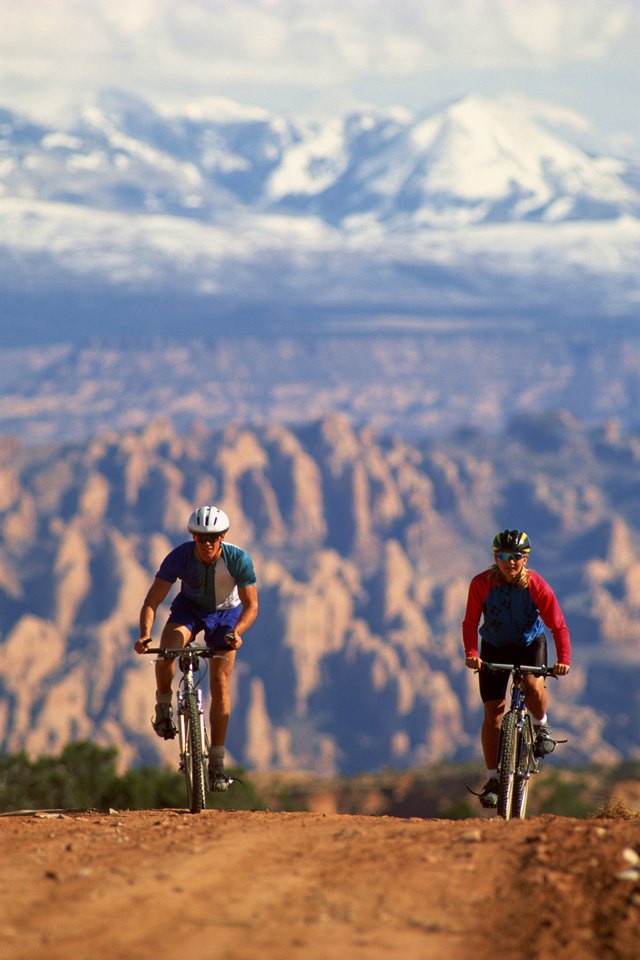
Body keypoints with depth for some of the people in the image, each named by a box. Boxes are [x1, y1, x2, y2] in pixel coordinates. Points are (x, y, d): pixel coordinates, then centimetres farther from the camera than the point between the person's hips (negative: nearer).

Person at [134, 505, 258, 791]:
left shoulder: (238, 559, -29)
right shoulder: (179, 557, -29)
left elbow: (251, 604, -25)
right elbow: (152, 601, -27)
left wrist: (237, 631, -45)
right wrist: (145, 633, -45)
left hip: (225, 612, 0)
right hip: (189, 607, 0)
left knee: (220, 683, -8)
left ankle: (216, 762, -2)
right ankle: (164, 707, -1)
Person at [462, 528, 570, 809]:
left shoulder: (537, 586, -23)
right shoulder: (481, 584, -21)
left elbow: (558, 625, -20)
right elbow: (470, 623, -20)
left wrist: (563, 659, -34)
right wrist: (471, 653, -37)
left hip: (530, 644, -1)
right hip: (494, 647, 1)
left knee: (534, 686, -32)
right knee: (493, 712, -5)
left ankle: (541, 726, 1)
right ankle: (492, 778, 4)